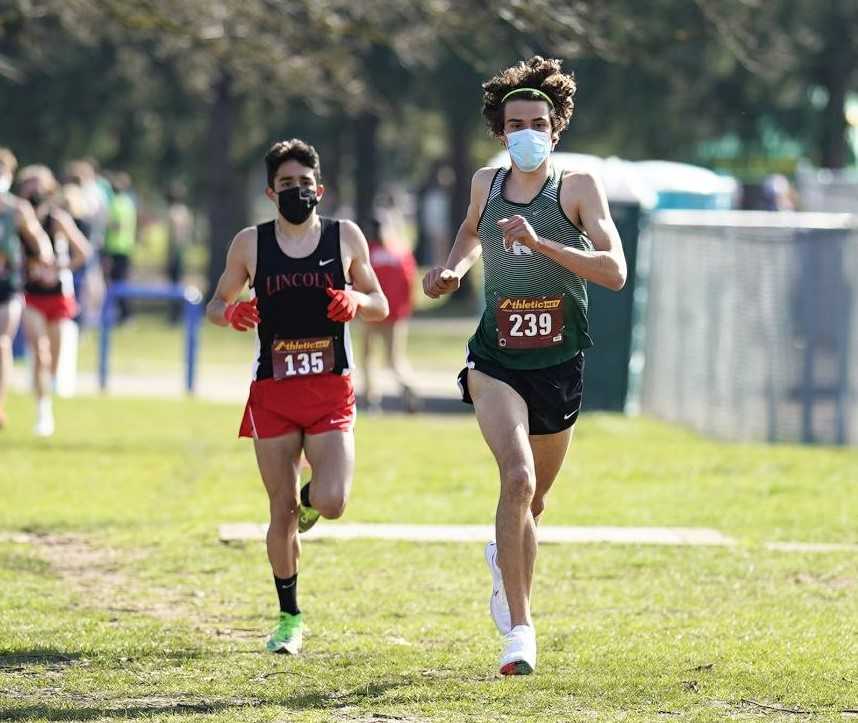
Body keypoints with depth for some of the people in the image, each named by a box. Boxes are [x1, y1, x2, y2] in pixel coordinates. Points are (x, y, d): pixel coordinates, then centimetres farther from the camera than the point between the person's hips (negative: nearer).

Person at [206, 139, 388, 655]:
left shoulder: (346, 238, 4)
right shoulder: (251, 244, 4)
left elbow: (381, 306, 12)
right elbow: (217, 305, 13)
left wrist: (357, 303, -11)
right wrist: (230, 313, -10)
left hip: (332, 390, -1)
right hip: (273, 392, 1)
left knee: (332, 504, -16)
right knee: (282, 512, 1)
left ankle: (310, 499, 22)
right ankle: (290, 618, 18)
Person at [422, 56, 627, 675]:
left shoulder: (578, 188, -5)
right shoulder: (486, 183, 5)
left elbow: (614, 271, -18)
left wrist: (540, 243, -27)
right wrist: (453, 270, 12)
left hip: (560, 367, 0)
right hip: (496, 362, 0)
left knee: (532, 501, 16)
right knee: (517, 478, -24)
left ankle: (505, 560, 52)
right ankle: (520, 627, -21)